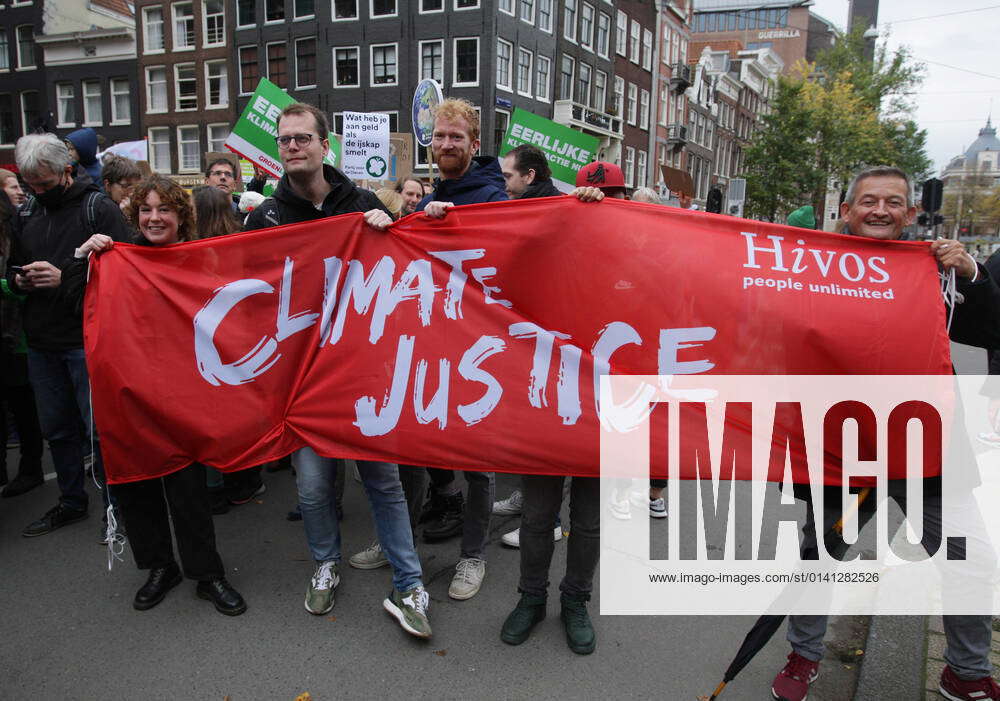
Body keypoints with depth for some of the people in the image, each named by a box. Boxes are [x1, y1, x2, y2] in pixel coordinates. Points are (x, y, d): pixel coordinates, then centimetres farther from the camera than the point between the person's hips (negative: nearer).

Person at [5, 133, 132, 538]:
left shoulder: (100, 209, -7)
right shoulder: (26, 213, 12)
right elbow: (12, 270, 21)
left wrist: (66, 278, -21)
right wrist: (19, 281, -2)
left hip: (87, 341, -6)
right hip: (41, 342, 6)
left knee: (99, 429, 1)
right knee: (56, 428, 16)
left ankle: (113, 507, 16)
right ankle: (72, 503, 31)